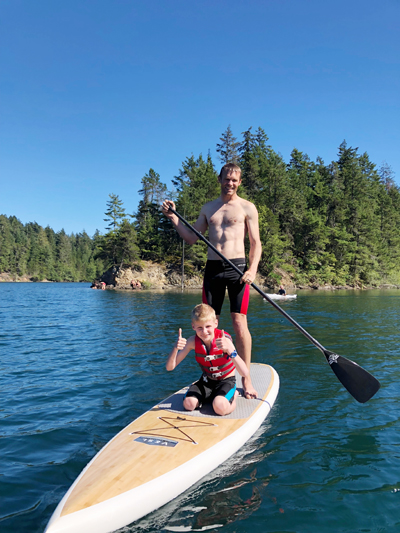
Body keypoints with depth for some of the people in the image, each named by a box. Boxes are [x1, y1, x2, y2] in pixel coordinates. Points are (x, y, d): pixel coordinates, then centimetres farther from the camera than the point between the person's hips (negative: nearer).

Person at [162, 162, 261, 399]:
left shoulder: (247, 207, 5)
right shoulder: (208, 208, 17)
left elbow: (256, 243, 1)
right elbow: (192, 238, 17)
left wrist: (253, 269, -14)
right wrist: (173, 217, 8)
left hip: (237, 268, -3)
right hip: (213, 268, 4)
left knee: (239, 323, -5)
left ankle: (246, 378, 7)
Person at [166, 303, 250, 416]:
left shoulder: (224, 340, -25)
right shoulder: (193, 341, -14)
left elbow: (245, 373, -36)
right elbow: (169, 367, -15)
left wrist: (229, 350, -52)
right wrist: (175, 348, -35)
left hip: (226, 381, -3)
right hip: (206, 381, 4)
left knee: (219, 407, -31)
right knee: (189, 404, -21)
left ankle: (233, 396, 2)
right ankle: (208, 397, 10)